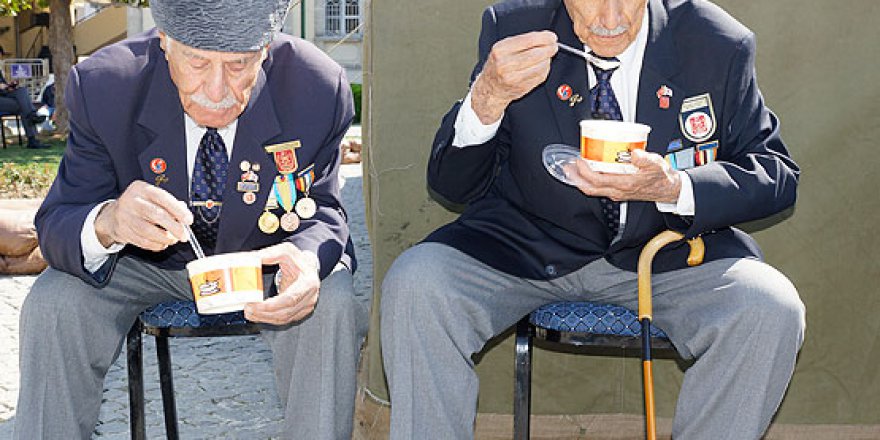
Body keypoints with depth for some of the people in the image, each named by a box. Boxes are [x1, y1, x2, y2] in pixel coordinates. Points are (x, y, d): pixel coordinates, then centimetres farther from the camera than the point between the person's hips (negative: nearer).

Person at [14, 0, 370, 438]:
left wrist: (309, 260, -39)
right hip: (147, 261, 1)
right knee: (51, 303, -23)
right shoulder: (102, 86, -24)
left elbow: (322, 213, -13)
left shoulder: (319, 88, -25)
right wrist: (107, 223, -46)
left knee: (332, 304, -28)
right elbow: (55, 225, -20)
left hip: (266, 257, 0)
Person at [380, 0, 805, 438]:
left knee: (771, 311, -26)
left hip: (664, 247, 1)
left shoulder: (719, 44, -7)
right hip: (528, 249, 0)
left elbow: (778, 174, -1)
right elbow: (452, 186, -7)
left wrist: (674, 189, -21)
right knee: (414, 285, -26)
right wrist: (487, 98, -29)